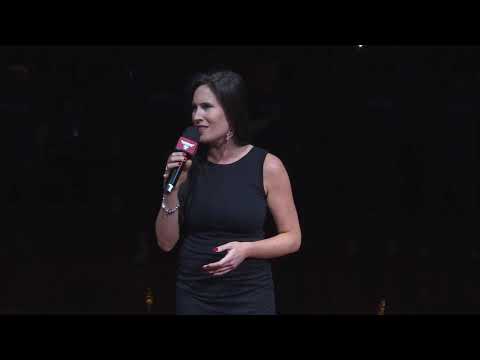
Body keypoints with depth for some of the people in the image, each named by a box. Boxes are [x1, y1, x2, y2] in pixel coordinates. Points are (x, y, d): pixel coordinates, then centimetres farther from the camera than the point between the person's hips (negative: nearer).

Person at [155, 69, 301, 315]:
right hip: (193, 295, 2)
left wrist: (246, 249, -18)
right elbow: (166, 243, 1)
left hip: (249, 297, -2)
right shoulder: (188, 165, -1)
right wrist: (172, 189, -11)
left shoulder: (268, 166, -8)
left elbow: (292, 238, -3)